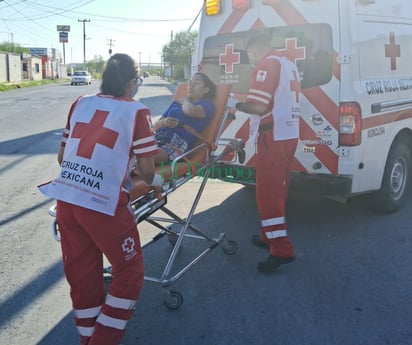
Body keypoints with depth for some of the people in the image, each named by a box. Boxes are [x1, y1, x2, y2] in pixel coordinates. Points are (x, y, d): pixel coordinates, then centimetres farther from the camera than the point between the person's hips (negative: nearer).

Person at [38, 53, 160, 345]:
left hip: (65, 199, 6)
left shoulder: (80, 104, 13)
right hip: (104, 204, -6)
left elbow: (62, 156, 18)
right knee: (130, 272, 13)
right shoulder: (136, 111, -1)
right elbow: (147, 170, -2)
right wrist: (153, 181, 21)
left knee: (81, 273, 19)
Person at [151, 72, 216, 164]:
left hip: (178, 143, -6)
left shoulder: (207, 104, 11)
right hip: (159, 136, 6)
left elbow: (189, 110, -15)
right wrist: (164, 122, -2)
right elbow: (155, 125, 22)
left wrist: (185, 101, 9)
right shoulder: (177, 102, 29)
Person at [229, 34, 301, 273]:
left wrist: (236, 105, -3)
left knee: (267, 191, -8)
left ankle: (282, 249, -8)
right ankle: (272, 235, 27)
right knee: (277, 189, 17)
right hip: (290, 135, 10)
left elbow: (258, 106, -20)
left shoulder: (267, 64, -10)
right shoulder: (289, 65, 19)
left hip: (274, 137, -10)